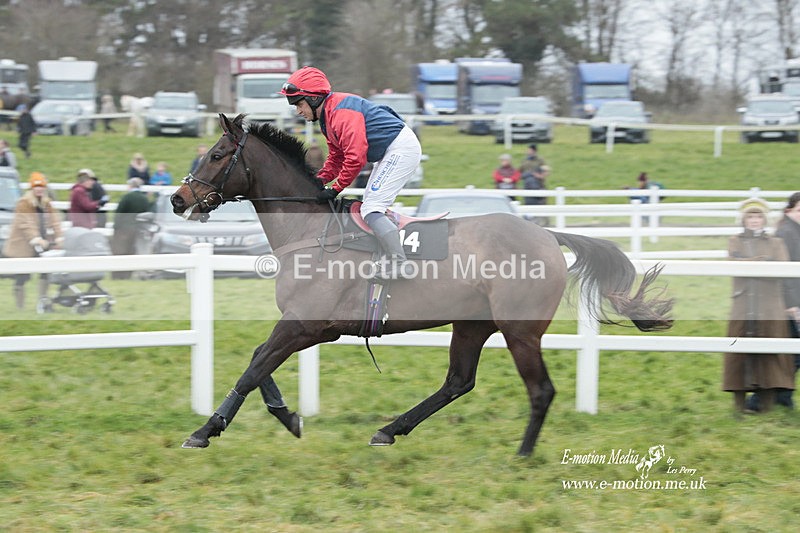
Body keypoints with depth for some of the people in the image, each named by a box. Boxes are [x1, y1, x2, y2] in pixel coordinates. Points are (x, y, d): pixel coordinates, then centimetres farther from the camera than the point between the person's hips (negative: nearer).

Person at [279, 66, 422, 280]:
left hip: (401, 148, -12)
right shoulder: (327, 115, 12)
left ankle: (400, 263, -23)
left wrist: (335, 189, -21)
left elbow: (356, 156, -28)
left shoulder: (341, 113, -23)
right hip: (390, 152, 12)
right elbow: (337, 157, 18)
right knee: (372, 207, 18)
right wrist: (318, 181, 5)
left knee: (371, 209, -17)